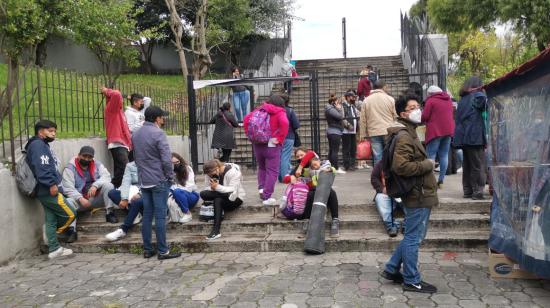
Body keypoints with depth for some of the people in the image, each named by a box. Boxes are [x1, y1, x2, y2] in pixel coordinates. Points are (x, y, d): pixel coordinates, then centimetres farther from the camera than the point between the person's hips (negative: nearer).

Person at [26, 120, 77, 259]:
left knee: (51, 219, 10)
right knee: (70, 214, -6)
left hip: (46, 191, 10)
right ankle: (52, 232, 10)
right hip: (49, 191, -10)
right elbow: (41, 167, -21)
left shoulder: (43, 145, 23)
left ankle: (54, 249, 14)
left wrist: (53, 185, 17)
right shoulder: (38, 144, -9)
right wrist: (52, 184, -25)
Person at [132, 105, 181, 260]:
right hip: (159, 180, -7)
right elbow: (166, 159, -18)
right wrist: (170, 176, -6)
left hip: (143, 180, 7)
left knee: (147, 215, 11)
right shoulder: (158, 133, -14)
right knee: (160, 216, -3)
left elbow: (136, 157, 17)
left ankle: (147, 249, 17)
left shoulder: (136, 134, 11)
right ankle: (163, 251, 2)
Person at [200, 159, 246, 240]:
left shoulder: (232, 172, -18)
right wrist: (213, 188, -27)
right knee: (203, 194, -23)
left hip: (235, 198, -5)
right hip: (221, 199, 5)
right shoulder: (209, 174, 0)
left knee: (218, 199, -37)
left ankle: (216, 231, -35)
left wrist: (217, 187, -35)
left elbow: (233, 191, -25)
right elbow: (208, 188, -4)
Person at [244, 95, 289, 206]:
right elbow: (284, 123, -24)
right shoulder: (280, 112, -5)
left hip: (257, 144, 5)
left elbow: (247, 118, 7)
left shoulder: (261, 109, 9)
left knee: (261, 167, 25)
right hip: (271, 145, -5)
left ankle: (261, 187, 14)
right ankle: (267, 197, 0)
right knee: (272, 171, 2)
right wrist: (279, 139, -17)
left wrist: (249, 134, 9)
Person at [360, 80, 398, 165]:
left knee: (377, 157, 0)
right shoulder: (390, 99, 2)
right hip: (389, 132, -1)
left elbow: (363, 120, 5)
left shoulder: (366, 100, 6)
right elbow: (396, 117, 2)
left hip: (373, 133, 1)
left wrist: (363, 135, 9)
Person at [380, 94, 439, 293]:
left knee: (412, 236, 19)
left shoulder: (409, 132, 17)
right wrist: (427, 165, -17)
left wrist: (426, 164, 13)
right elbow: (401, 166, -29)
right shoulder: (404, 136, -18)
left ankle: (391, 269, 28)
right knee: (413, 238, 1)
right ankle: (412, 281, 14)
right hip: (417, 195, -11)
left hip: (419, 194, 11)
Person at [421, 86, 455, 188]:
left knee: (431, 155, -4)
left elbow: (424, 117, -9)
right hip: (448, 130, 6)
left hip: (435, 131, -6)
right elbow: (452, 114, 21)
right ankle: (441, 181, 8)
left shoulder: (431, 101, -7)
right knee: (444, 155, 6)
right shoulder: (449, 100, 14)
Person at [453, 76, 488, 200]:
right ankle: (477, 192, -3)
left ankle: (467, 190, 15)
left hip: (462, 136, 7)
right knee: (478, 165, -2)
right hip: (475, 136, -7)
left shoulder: (462, 99, 17)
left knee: (467, 165, 11)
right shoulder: (478, 95, -3)